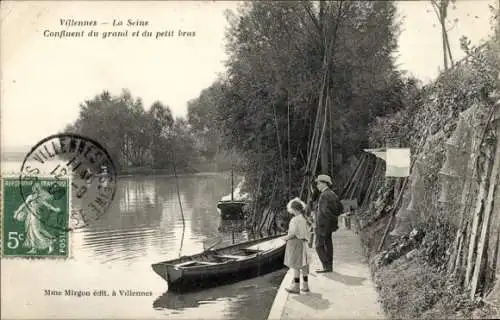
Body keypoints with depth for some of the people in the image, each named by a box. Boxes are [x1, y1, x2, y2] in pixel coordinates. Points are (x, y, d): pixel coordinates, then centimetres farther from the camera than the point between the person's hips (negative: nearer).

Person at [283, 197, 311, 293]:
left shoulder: (295, 219, -17)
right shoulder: (303, 219, 9)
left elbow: (293, 233, -22)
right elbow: (306, 232, 13)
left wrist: (286, 238, -6)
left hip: (295, 243, -9)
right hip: (302, 243, 9)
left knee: (295, 266, -3)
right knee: (303, 265, 12)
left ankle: (296, 286, 1)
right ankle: (305, 285, 18)